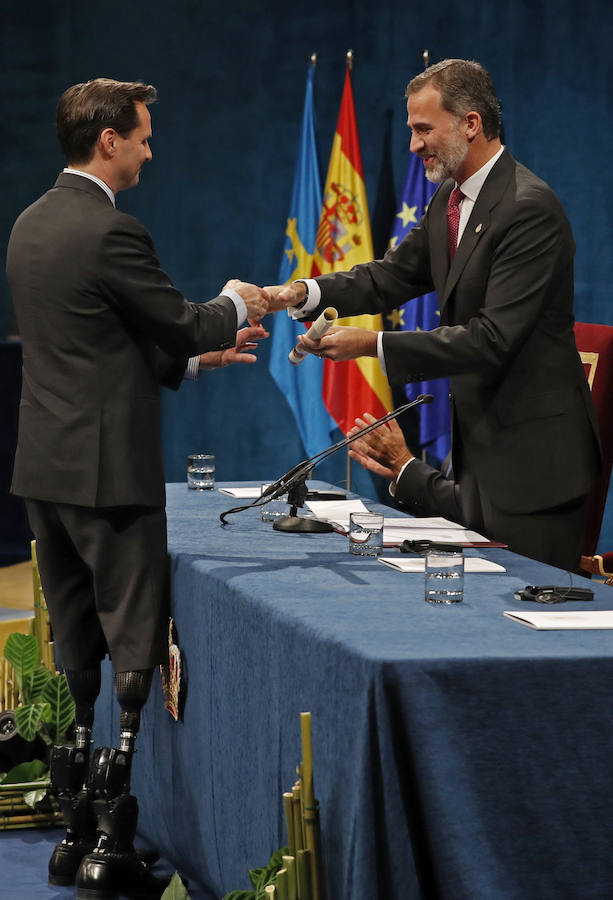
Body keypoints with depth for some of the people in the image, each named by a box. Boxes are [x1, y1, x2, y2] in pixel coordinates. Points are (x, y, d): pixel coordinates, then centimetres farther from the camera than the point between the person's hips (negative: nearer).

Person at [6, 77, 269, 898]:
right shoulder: (111, 232, -17)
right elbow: (184, 322, -6)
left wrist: (196, 356, 20)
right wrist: (235, 305, 14)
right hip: (106, 469, -9)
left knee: (74, 654, 13)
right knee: (134, 652, -3)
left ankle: (77, 834, 17)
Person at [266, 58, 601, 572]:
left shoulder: (529, 209, -20)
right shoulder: (450, 201, 11)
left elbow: (494, 337, -25)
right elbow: (394, 277, 13)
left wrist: (373, 345, -25)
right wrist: (306, 293, -5)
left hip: (533, 452, -10)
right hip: (480, 442, 10)